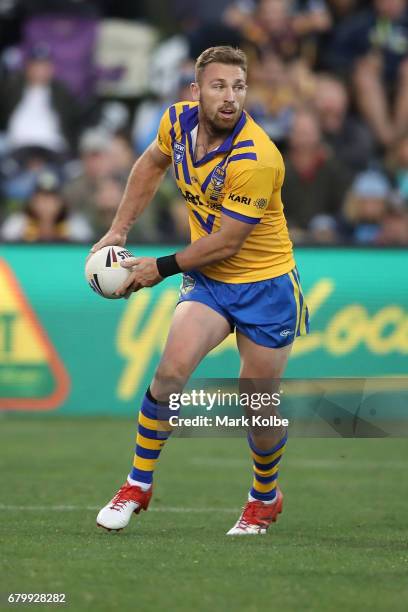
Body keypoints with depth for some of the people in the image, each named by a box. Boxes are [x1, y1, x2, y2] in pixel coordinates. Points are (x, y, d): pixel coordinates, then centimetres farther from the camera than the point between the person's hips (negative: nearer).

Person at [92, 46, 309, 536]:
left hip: (265, 284, -4)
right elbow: (151, 164, 16)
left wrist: (161, 268, -10)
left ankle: (265, 497, 31)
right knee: (172, 368, -20)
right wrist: (118, 231, 11)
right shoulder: (178, 121, -8)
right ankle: (138, 486, -7)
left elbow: (226, 243, -22)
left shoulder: (255, 159, -28)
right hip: (208, 279, 4)